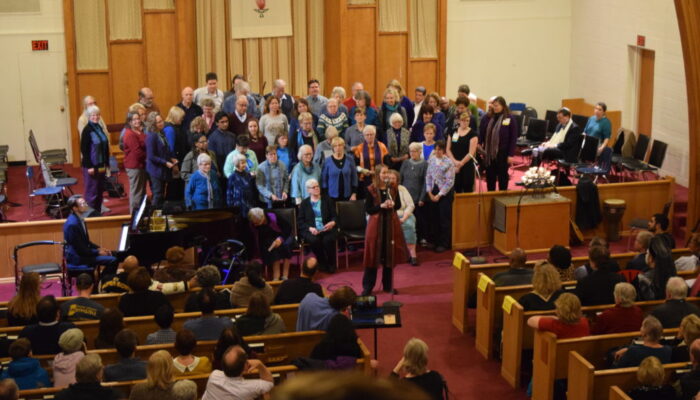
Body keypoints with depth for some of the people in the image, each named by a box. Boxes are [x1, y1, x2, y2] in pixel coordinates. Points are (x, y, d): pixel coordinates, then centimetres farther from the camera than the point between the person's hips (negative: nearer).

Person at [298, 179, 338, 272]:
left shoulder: (327, 200, 17)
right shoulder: (304, 203, 14)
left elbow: (335, 216, 11)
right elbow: (300, 221, 6)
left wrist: (333, 222, -13)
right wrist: (310, 228, -12)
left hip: (327, 229, 0)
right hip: (310, 230, 0)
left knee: (328, 239, -33)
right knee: (314, 240, -34)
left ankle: (331, 264, -10)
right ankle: (322, 263, -10)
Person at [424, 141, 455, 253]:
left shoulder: (448, 162, -13)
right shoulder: (431, 160, 2)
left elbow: (449, 181, -13)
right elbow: (428, 176, 5)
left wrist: (439, 195, -13)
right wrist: (429, 192, -3)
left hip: (445, 192, -4)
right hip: (433, 190, 5)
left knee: (444, 218, 1)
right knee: (433, 217, 9)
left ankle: (444, 243, 12)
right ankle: (434, 241, 21)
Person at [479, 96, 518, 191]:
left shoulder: (510, 119, -7)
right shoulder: (486, 118, 1)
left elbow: (513, 138, -6)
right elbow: (480, 135, 3)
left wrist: (511, 154, -9)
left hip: (503, 153, -3)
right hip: (488, 152, 3)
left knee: (502, 176, 10)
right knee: (490, 176, 12)